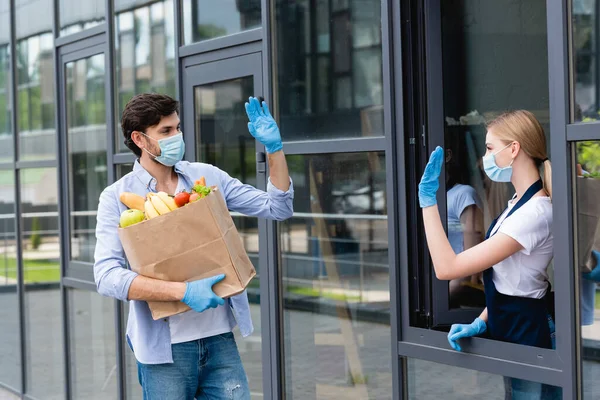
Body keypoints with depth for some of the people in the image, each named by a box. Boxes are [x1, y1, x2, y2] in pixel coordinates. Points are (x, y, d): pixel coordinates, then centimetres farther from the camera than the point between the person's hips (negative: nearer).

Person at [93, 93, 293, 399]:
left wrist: (273, 147, -4)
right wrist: (183, 291, -25)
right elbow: (107, 276, -16)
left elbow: (278, 208, 10)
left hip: (219, 339, 3)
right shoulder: (117, 198, -4)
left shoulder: (207, 177, 7)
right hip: (164, 349, -3)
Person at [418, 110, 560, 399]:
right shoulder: (520, 202, 7)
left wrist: (428, 198, -23)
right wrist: (480, 322, -1)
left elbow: (446, 268, -28)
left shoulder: (534, 213, -26)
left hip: (526, 337, -9)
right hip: (508, 331, 9)